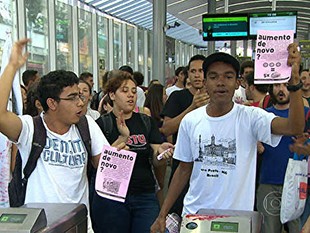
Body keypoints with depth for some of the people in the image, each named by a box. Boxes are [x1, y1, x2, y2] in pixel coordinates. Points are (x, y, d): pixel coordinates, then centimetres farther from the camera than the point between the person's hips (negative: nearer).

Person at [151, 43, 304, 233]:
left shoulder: (250, 117, -11)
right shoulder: (190, 121, -1)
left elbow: (295, 127, -28)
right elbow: (184, 170, 6)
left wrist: (294, 79, -41)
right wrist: (162, 215, 6)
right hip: (193, 214, 2)